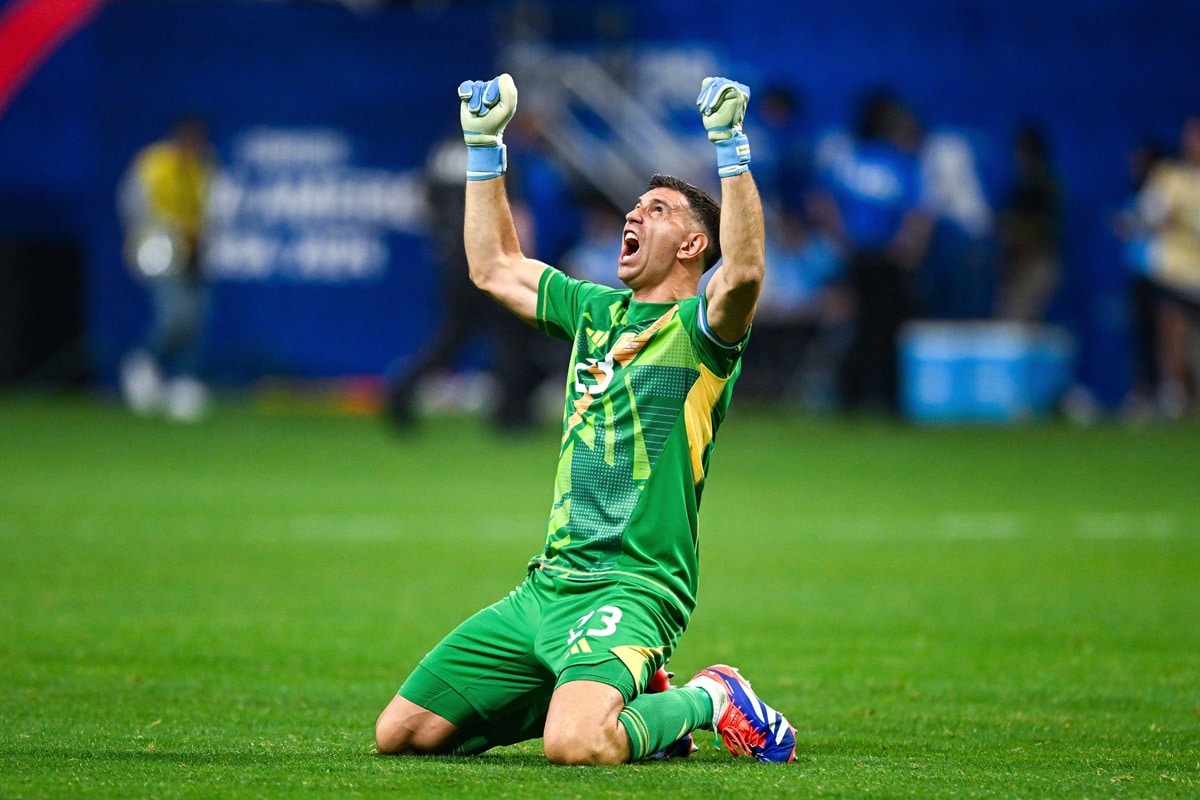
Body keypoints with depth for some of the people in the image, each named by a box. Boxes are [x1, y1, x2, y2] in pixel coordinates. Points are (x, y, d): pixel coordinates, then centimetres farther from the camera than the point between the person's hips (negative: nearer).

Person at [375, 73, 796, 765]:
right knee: (401, 734, 5)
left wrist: (731, 147, -28)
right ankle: (614, 698, 16)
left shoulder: (698, 326, -3)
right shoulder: (596, 312, 19)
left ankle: (706, 700, -2)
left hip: (630, 590, -8)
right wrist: (484, 147, 28)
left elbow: (744, 272, -26)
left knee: (576, 746, -35)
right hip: (547, 585, 8)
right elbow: (495, 268, 32)